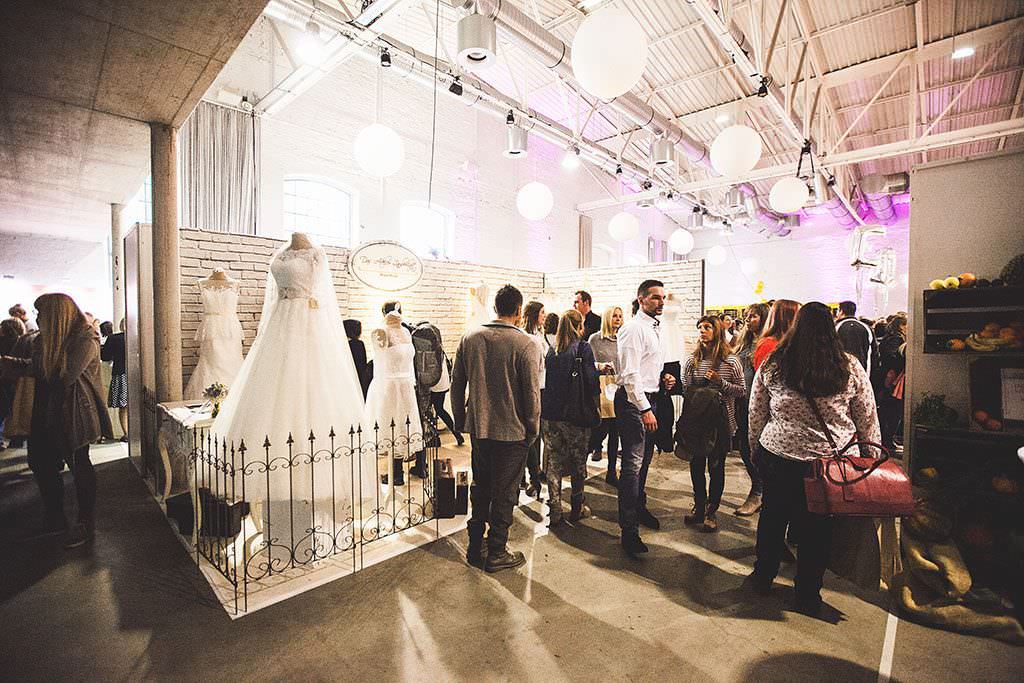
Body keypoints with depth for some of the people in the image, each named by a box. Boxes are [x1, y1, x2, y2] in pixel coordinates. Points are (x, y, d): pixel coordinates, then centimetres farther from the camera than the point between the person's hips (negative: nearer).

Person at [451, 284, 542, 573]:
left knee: (480, 488, 20)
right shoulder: (526, 345, -15)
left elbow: (457, 384, 4)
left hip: (478, 428, 5)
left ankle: (474, 548, 34)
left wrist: (460, 420, 14)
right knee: (504, 493, 11)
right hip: (512, 431, -5)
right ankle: (496, 554, 25)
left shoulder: (469, 338, 0)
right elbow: (532, 393, -14)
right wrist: (533, 430, -1)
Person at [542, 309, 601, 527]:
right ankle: (577, 508, 26)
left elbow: (543, 380, 7)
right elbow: (591, 381, -14)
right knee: (578, 462, 14)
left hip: (549, 414, 4)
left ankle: (555, 512, 15)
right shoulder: (583, 348, -9)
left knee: (554, 463, 11)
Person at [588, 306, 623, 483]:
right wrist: (599, 366, -18)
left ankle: (611, 472, 18)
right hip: (601, 386, -4)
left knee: (615, 432, 6)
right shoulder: (595, 339, 0)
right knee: (601, 428, -7)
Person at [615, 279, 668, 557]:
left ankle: (639, 508, 42)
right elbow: (630, 373, -22)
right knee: (633, 464, -6)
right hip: (633, 400, -10)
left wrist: (661, 378, 6)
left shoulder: (653, 328, 16)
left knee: (644, 459, 22)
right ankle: (629, 530, 3)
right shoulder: (634, 328, -15)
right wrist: (645, 409, -24)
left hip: (647, 398, 10)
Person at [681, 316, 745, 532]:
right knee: (696, 465, 11)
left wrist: (721, 383, -17)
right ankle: (699, 506, 29)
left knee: (716, 467, 9)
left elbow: (742, 391, -3)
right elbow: (685, 388, 8)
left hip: (720, 422, -3)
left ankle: (711, 510, 25)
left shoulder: (730, 361, -5)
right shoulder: (692, 360, 4)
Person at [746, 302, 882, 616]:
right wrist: (870, 450, 17)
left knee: (772, 514, 18)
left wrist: (755, 447, 13)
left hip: (777, 456, 0)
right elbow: (868, 418, 4)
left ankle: (763, 577, 34)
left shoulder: (771, 365, -6)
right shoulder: (850, 367, -5)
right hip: (831, 461, 1)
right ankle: (808, 596, 30)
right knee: (818, 526, 15)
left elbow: (755, 413, 1)